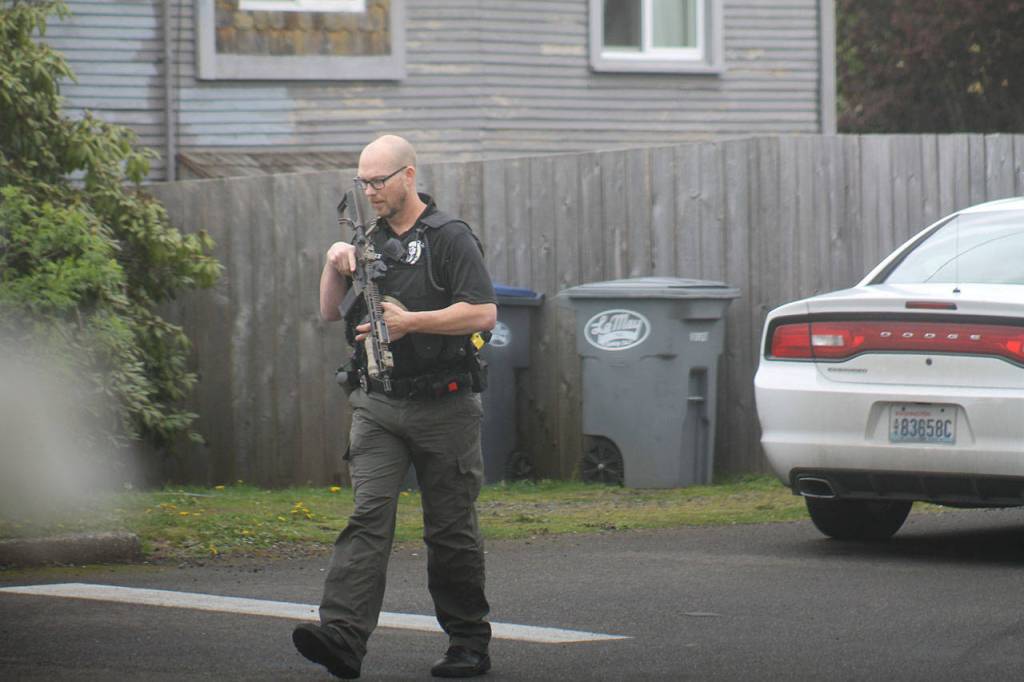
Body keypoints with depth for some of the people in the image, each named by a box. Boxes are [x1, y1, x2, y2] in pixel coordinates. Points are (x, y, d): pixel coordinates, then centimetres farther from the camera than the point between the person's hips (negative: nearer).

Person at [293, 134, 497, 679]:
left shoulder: (450, 238, -5)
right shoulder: (370, 242, 14)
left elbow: (483, 313, -13)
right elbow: (330, 312, 17)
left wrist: (410, 321, -18)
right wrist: (335, 266, -1)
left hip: (441, 407, -4)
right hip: (377, 405, 4)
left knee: (450, 530, 3)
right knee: (368, 516, -10)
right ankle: (342, 635, -23)